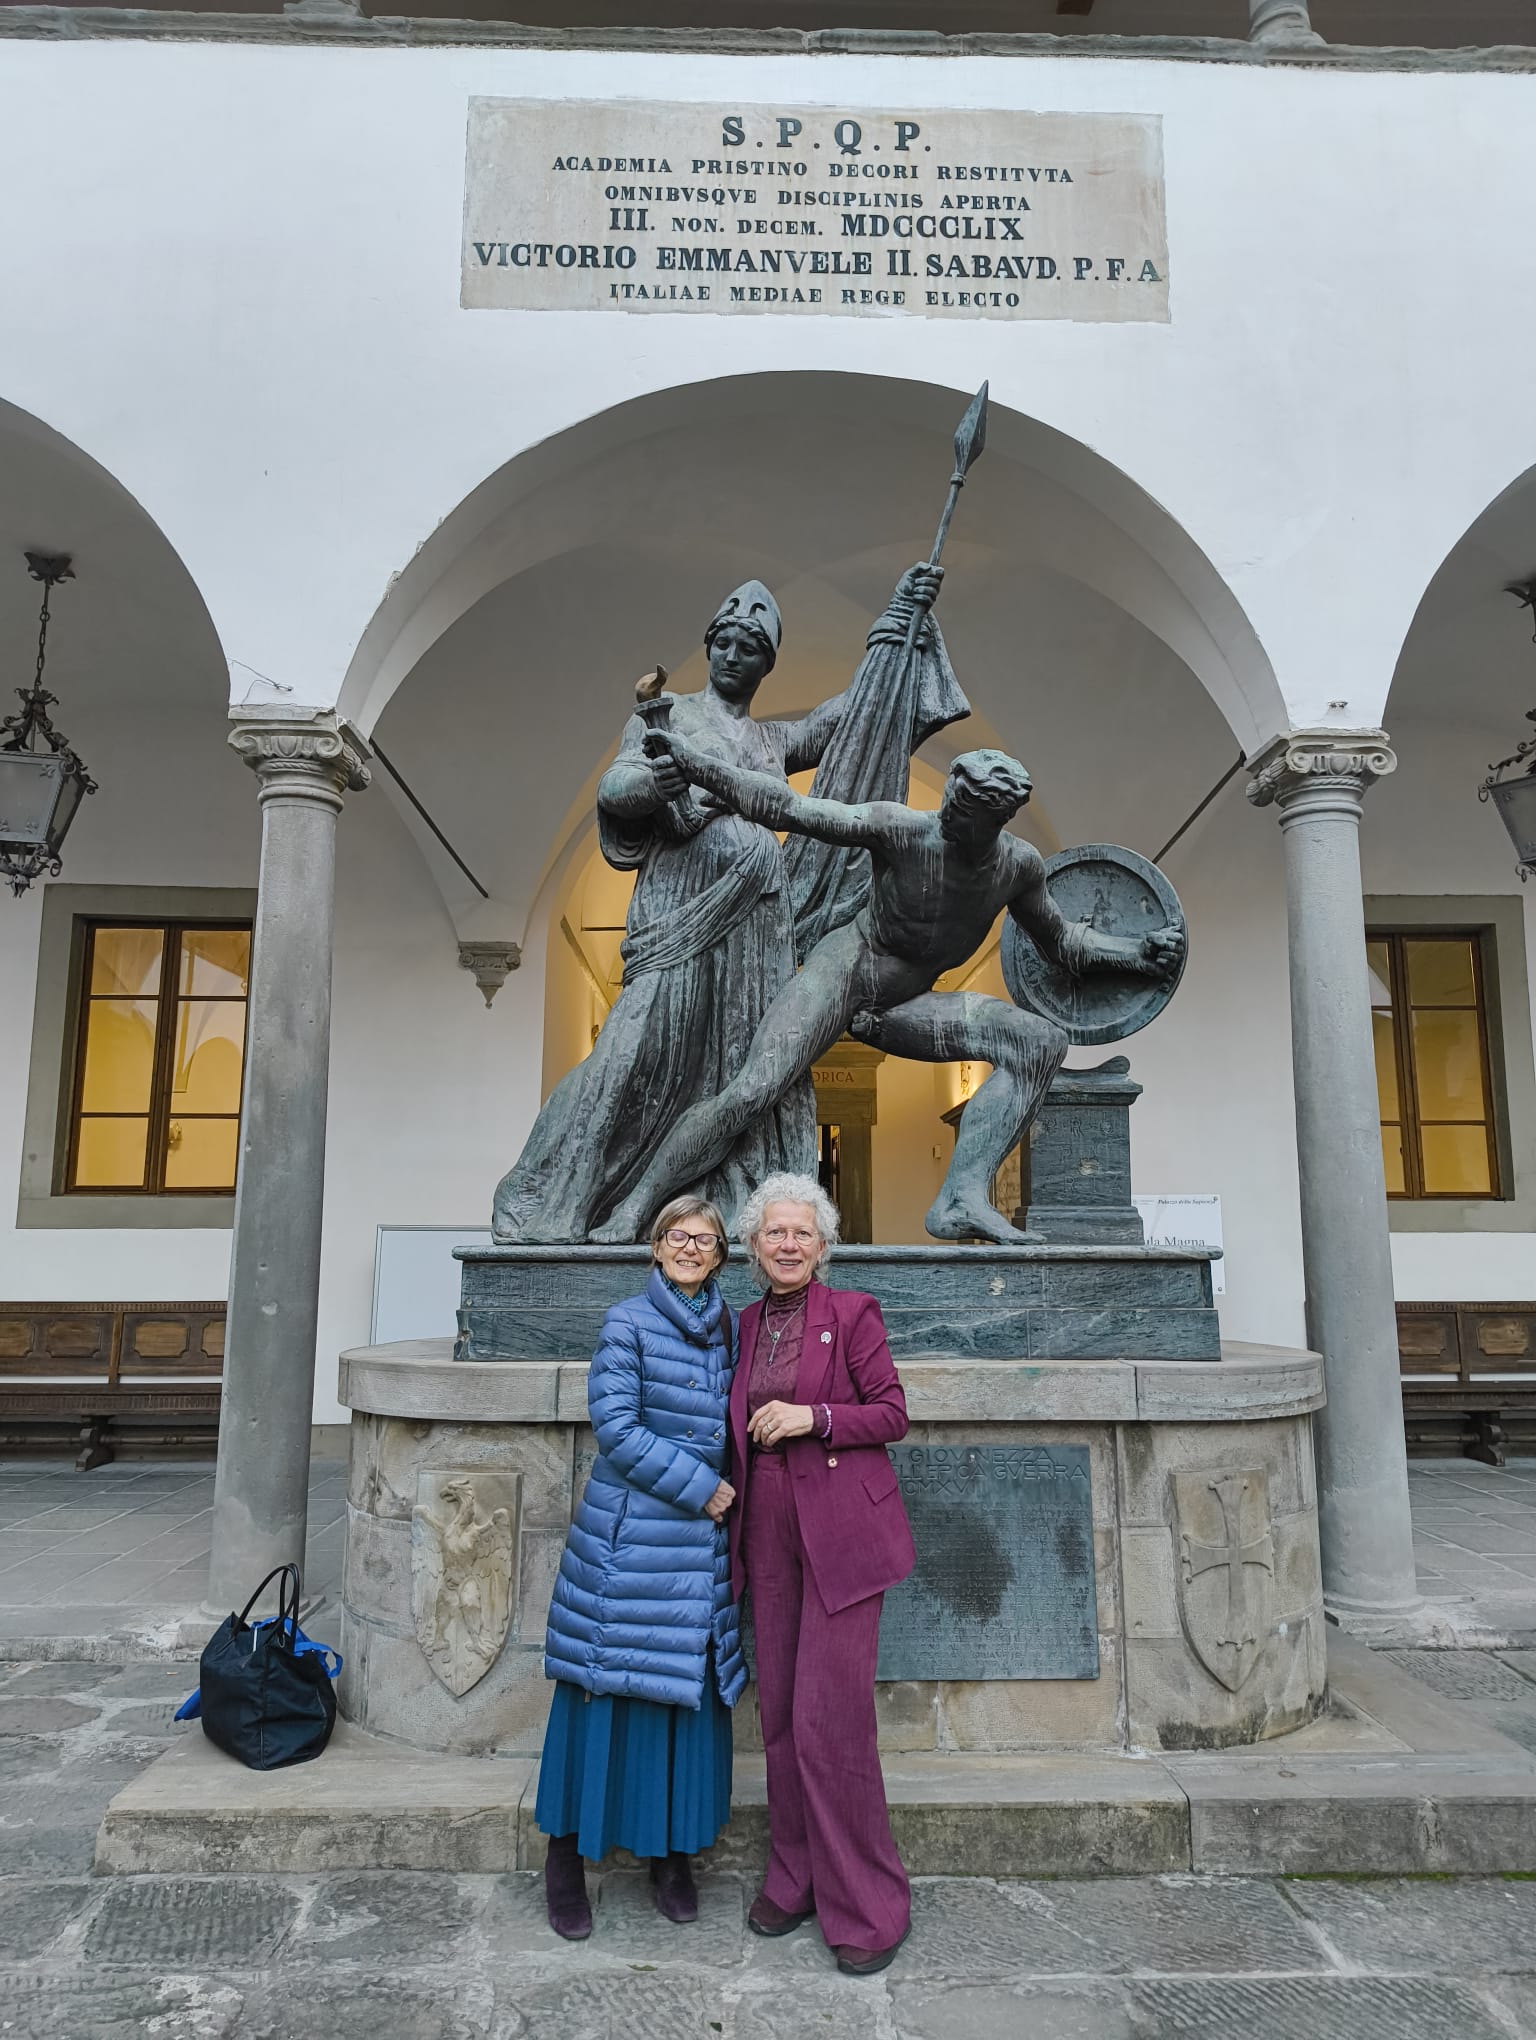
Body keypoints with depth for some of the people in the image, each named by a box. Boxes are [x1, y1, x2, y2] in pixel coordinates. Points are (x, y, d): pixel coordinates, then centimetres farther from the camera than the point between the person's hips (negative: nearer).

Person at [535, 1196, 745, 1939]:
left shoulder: (729, 1331, 9)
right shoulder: (629, 1322, -7)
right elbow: (617, 1429, -13)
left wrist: (725, 1494, 3)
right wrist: (700, 1487, -13)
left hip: (703, 1542, 5)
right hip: (630, 1536, -5)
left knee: (693, 1690, 11)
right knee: (607, 1688, 3)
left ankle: (673, 1852, 27)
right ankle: (567, 1856, 21)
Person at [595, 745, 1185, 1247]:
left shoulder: (1019, 866, -3)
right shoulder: (900, 829, -18)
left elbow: (1062, 940, 15)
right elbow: (786, 808, -16)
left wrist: (1135, 951, 3)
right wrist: (696, 763, -21)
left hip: (905, 1007, 5)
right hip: (843, 967, -4)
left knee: (1043, 1043, -14)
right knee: (750, 1092, -25)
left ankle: (963, 1198, -27)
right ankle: (633, 1210, -13)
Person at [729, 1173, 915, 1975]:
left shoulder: (851, 1313, -5)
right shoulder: (748, 1323, 10)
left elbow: (892, 1414, -5)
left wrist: (813, 1417, -18)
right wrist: (730, 1491, 8)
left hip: (841, 1530, -5)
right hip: (770, 1532, 5)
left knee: (830, 1716, -5)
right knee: (780, 1713, 11)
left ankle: (867, 1906, 13)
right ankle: (795, 1879, 28)